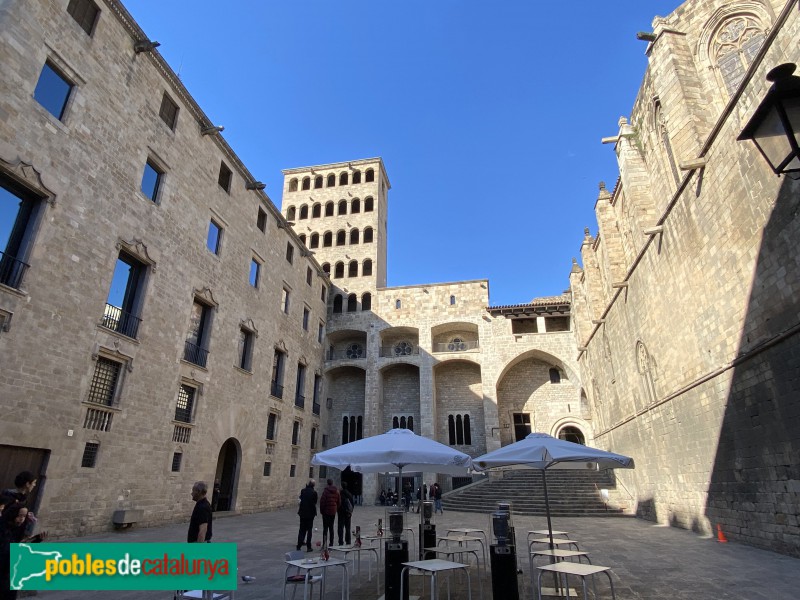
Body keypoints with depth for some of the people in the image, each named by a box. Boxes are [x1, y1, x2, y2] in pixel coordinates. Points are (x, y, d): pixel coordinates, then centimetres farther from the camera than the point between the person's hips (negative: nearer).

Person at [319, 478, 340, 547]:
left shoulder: (325, 491, -13)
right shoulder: (337, 491, 4)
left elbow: (322, 501, -13)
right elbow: (339, 501, 9)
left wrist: (321, 510, -2)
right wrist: (337, 510, 17)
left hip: (326, 511, -5)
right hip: (333, 511, 5)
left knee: (325, 527, -1)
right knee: (331, 527, 14)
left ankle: (324, 543, -6)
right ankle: (331, 543, 16)